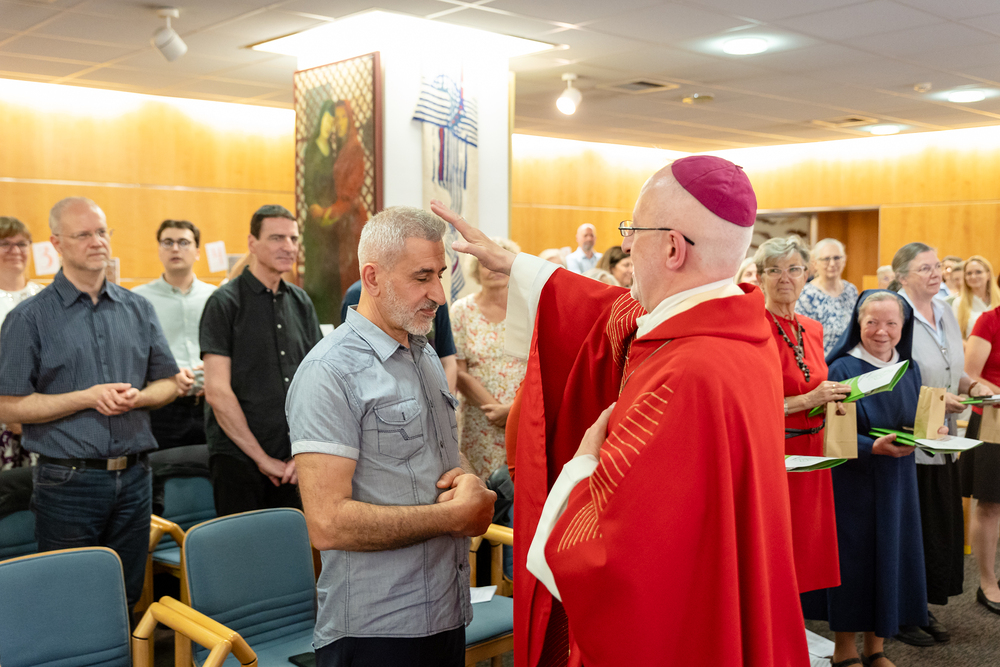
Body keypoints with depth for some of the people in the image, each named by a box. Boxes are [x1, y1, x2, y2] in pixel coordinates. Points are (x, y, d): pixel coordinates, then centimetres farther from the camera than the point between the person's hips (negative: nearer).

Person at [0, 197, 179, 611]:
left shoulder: (138, 310, 10)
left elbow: (168, 383, 13)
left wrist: (136, 397, -9)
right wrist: (89, 397, -15)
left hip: (133, 478, 4)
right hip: (68, 481, -3)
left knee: (127, 599, 13)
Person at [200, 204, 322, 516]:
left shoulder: (301, 303, 10)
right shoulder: (225, 302, -6)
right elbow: (217, 392, -12)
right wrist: (262, 458, -11)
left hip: (293, 465, 5)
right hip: (238, 460, -4)